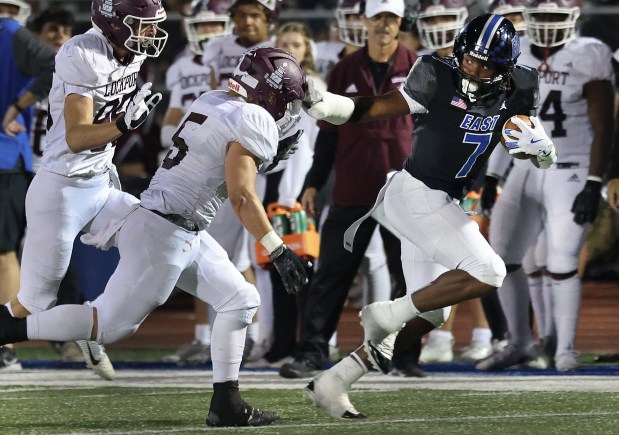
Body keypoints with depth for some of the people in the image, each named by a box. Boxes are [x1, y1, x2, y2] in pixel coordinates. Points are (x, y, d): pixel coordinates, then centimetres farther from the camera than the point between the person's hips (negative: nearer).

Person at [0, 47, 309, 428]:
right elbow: (242, 197, -20)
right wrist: (279, 251, -17)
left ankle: (227, 403, 11)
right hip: (164, 234, -10)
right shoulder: (253, 123, -15)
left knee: (240, 301, 10)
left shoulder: (213, 102, 11)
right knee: (112, 324, -4)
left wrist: (265, 159, 16)